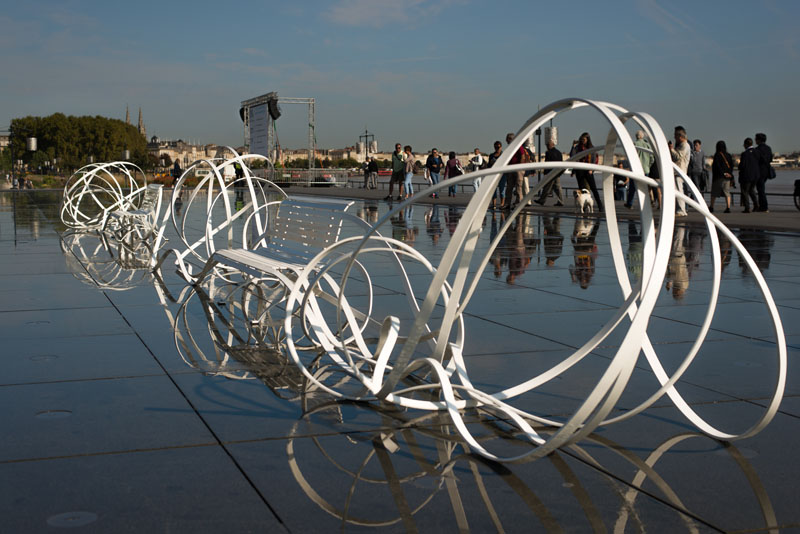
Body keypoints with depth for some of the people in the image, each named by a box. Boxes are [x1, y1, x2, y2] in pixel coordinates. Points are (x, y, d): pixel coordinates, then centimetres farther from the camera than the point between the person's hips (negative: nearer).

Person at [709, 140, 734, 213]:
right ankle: (728, 207, -8)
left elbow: (717, 165, -16)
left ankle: (711, 207, 13)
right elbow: (732, 165, 5)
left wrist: (723, 173, -13)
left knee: (714, 192, 7)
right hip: (727, 177, 4)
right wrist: (730, 173, -1)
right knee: (727, 192, 3)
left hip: (718, 176, -4)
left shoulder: (717, 155, -9)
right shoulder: (728, 155, 7)